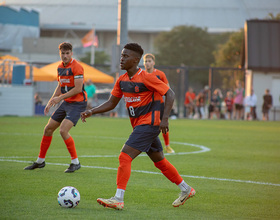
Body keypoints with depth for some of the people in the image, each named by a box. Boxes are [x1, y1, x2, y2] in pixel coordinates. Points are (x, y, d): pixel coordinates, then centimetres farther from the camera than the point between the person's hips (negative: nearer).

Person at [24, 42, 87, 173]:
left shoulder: (76, 67, -16)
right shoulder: (60, 67, 10)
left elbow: (78, 88, -21)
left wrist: (60, 98, -18)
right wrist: (51, 102, 15)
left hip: (77, 103, -9)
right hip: (66, 103, 9)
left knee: (63, 130, -22)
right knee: (48, 129, 9)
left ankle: (75, 162, -11)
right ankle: (40, 161, 24)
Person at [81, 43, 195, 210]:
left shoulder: (146, 78, -16)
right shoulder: (122, 80, 7)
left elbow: (170, 94, -15)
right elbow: (111, 103, 12)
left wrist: (165, 118, -23)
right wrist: (91, 112, -1)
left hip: (150, 123, -9)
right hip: (139, 125, 9)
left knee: (125, 156, -18)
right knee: (160, 161, 18)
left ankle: (118, 199, -19)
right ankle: (186, 190, 33)